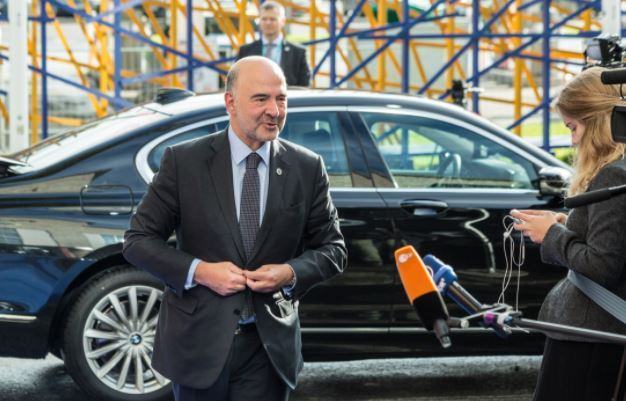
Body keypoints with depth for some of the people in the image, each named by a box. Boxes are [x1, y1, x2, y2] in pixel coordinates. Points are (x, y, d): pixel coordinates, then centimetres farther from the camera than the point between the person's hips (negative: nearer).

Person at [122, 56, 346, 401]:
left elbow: (332, 249, 8)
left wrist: (291, 273, -12)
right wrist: (198, 271, -16)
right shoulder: (183, 161, -4)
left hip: (270, 347, 1)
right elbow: (138, 240, -2)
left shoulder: (307, 169, 2)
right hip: (198, 341, -1)